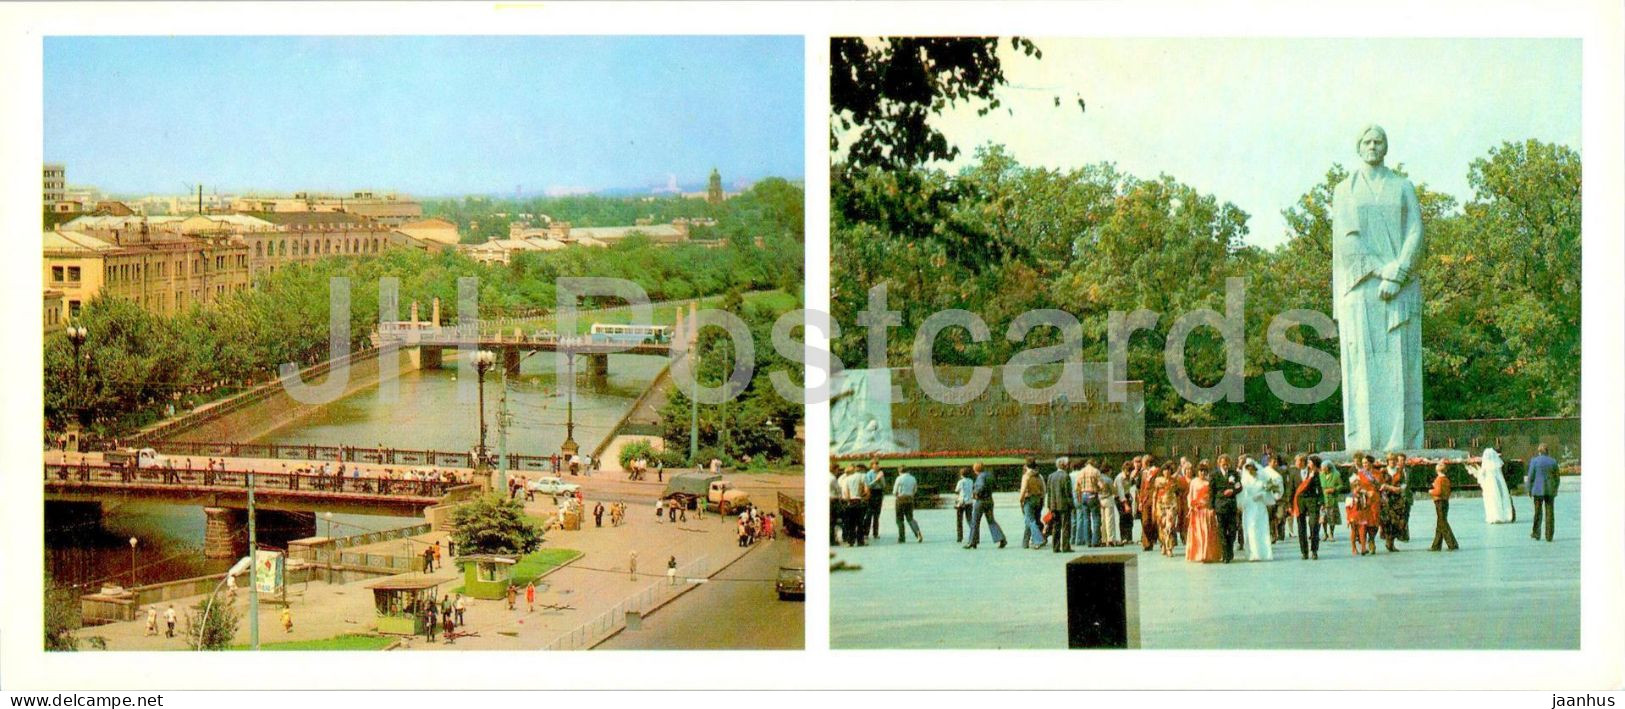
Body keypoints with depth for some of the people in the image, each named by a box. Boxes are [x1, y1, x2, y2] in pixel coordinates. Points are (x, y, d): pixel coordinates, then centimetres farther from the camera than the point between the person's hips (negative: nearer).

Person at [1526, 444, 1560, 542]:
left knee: (1538, 512, 10)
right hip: (1550, 491, 2)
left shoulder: (1534, 461, -5)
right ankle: (1549, 536, 4)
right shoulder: (1553, 462, 2)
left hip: (1538, 490, -2)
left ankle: (1536, 533, 13)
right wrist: (1555, 490, 15)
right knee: (1549, 513, 5)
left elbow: (1530, 477, -6)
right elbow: (1556, 478, 4)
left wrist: (1529, 490, 3)